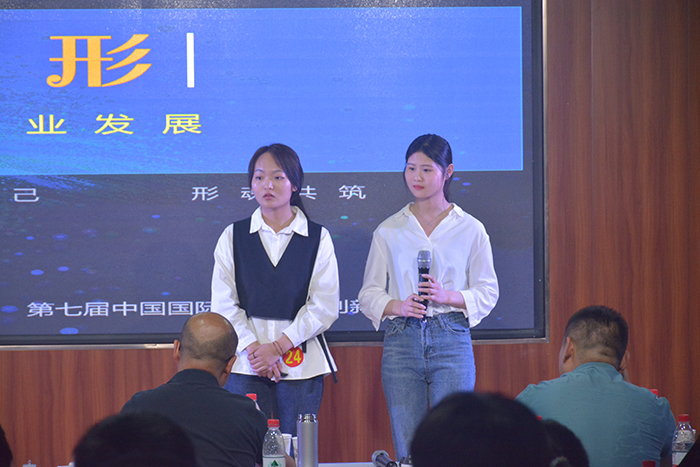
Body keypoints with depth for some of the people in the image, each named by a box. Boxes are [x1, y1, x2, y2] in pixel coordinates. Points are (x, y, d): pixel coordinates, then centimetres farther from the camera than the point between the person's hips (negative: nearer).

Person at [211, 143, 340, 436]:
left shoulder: (318, 239, 5)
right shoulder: (233, 237, 9)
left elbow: (324, 306, -2)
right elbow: (223, 304, 4)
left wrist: (278, 346, -10)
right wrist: (252, 348, -10)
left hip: (300, 365, 0)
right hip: (245, 365, 0)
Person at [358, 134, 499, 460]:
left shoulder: (470, 230, 6)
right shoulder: (388, 231, 10)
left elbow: (488, 293, 6)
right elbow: (369, 293, 10)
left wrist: (446, 295, -13)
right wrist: (397, 306, -11)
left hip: (451, 339, -1)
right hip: (402, 341, 1)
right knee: (407, 449, -1)